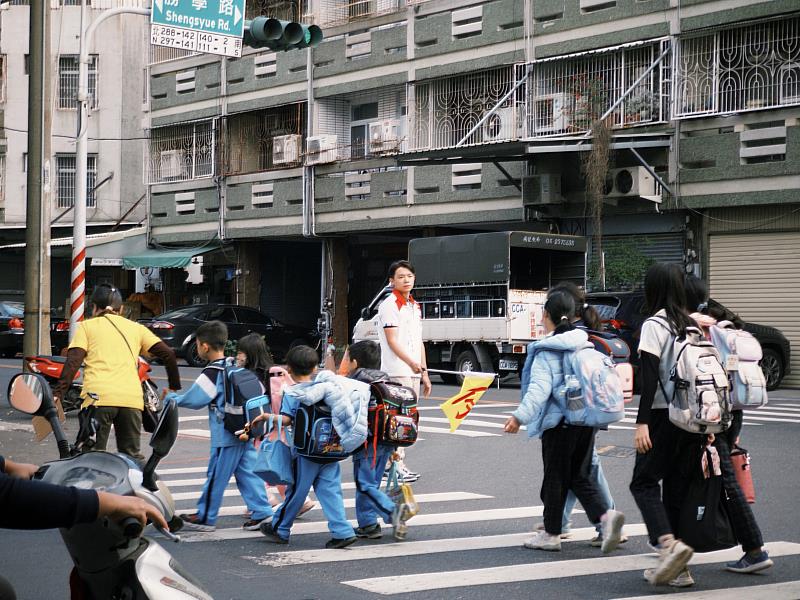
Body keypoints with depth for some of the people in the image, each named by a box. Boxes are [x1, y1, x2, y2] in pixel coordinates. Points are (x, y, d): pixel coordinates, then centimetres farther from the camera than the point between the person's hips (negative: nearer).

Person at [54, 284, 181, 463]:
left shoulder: (87, 326, 15)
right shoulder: (136, 328, 22)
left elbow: (73, 362, 1)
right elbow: (167, 354, 14)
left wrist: (58, 393, -4)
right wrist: (174, 388, 21)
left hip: (98, 396, -3)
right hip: (132, 399, 3)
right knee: (132, 457, 12)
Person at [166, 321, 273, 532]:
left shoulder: (211, 374, -15)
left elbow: (193, 400, -10)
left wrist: (172, 398, 7)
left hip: (226, 437, -8)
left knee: (216, 477, 2)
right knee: (247, 472, 11)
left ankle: (205, 518, 11)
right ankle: (262, 511, 9)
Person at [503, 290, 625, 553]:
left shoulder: (546, 350, -10)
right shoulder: (585, 345, 10)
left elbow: (540, 388, -20)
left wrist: (520, 416, -23)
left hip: (559, 420, -6)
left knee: (555, 477, 5)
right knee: (579, 475, 14)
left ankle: (551, 534, 15)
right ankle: (605, 514, -8)